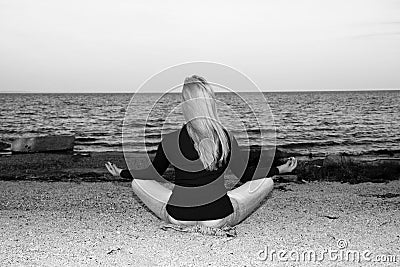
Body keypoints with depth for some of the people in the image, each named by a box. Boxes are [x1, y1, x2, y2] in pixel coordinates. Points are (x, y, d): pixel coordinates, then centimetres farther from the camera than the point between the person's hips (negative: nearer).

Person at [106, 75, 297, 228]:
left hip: (178, 216, 0)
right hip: (220, 218, 1)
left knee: (138, 182, 22)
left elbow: (154, 173, 8)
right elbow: (246, 175, 4)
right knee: (266, 182, 13)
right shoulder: (227, 139, -9)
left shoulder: (169, 141, -10)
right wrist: (281, 169, 20)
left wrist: (120, 173, 26)